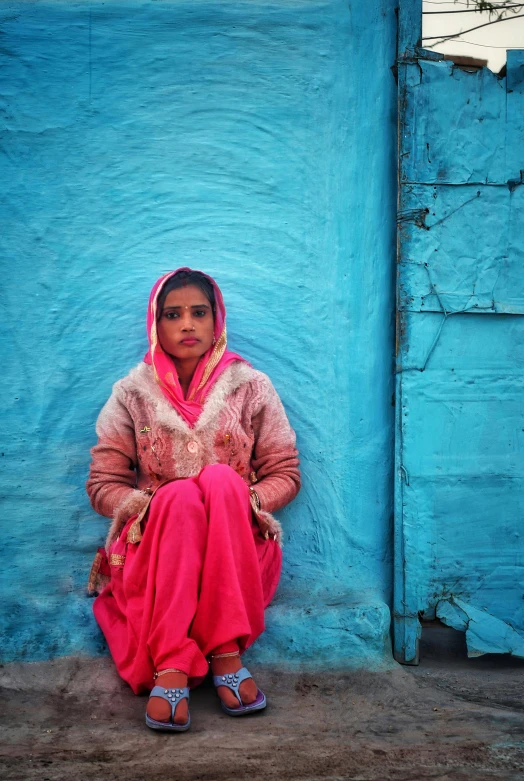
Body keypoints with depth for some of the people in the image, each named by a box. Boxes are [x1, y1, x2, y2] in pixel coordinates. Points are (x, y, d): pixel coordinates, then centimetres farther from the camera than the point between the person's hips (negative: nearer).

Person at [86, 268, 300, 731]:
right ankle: (171, 666, -41)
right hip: (153, 546, 0)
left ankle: (225, 648, -34)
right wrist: (150, 504, -17)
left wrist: (248, 502, -15)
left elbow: (286, 474, 6)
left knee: (220, 479, -32)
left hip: (239, 549, 1)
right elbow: (103, 485, 4)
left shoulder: (251, 387, 5)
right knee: (181, 492, -34)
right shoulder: (132, 394, 6)